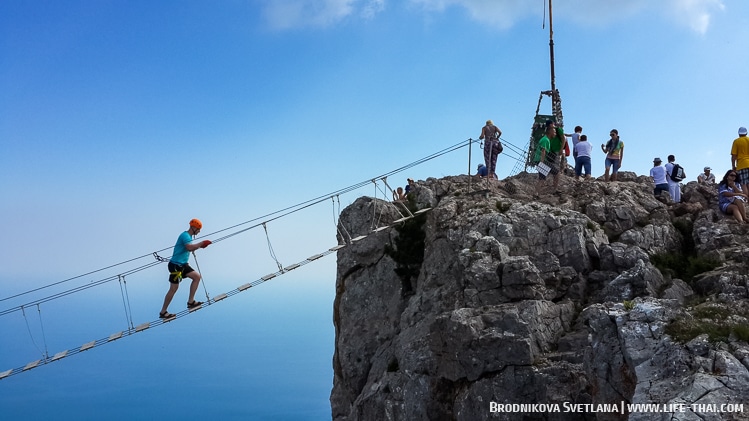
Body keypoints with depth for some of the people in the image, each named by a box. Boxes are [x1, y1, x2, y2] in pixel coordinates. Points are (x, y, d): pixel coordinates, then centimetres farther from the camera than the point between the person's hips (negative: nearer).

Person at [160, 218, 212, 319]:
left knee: (197, 277, 6)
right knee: (174, 289, -5)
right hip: (175, 265, -10)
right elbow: (189, 247, -33)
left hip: (182, 264, 10)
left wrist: (200, 245, 3)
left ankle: (191, 301, 6)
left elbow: (190, 249, 18)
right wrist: (202, 243, -25)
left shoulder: (188, 236, 15)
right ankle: (163, 312, 5)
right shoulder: (185, 235, -16)